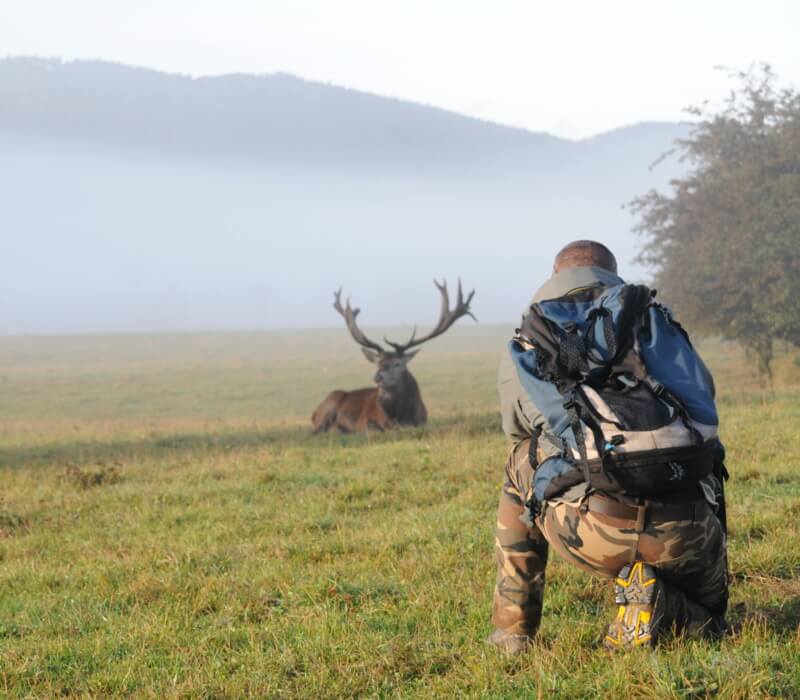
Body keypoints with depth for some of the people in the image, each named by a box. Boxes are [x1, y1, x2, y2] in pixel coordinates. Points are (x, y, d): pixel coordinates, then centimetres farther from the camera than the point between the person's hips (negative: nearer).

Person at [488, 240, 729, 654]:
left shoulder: (521, 355, 18)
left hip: (591, 532, -1)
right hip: (684, 535, 1)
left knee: (521, 467, 32)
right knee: (704, 620, 33)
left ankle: (514, 626, 27)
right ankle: (655, 603, -2)